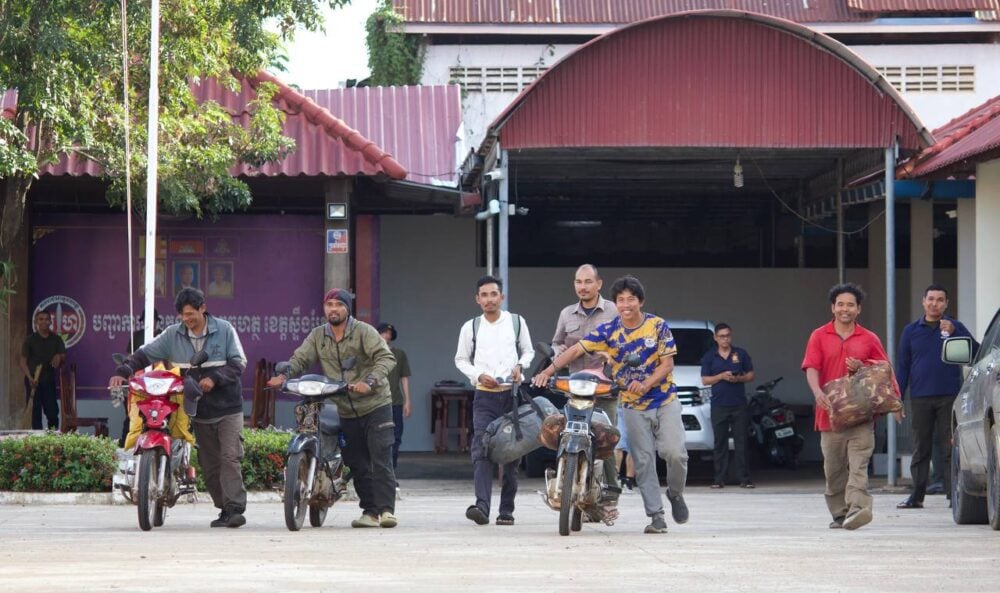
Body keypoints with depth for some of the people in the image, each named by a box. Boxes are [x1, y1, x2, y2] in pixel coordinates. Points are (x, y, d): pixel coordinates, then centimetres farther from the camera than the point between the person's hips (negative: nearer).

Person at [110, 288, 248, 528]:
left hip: (227, 408, -4)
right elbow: (145, 354, 4)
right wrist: (123, 371, -12)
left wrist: (215, 378, -20)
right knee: (209, 464, 5)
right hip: (199, 410, 4)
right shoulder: (173, 335, 4)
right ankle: (224, 510, 11)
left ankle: (235, 509, -16)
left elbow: (238, 363, -5)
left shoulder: (224, 330, -3)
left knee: (230, 458, -13)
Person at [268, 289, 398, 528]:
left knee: (381, 459, -11)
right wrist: (284, 375, -20)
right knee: (357, 464, 5)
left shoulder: (364, 332, -7)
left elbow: (386, 358, -16)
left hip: (375, 404, -5)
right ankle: (370, 511, 10)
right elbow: (300, 358, 2)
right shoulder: (317, 336, 9)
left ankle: (386, 509, -14)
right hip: (347, 411, 5)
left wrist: (369, 382, -31)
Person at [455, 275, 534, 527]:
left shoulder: (517, 322, 7)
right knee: (482, 450, -15)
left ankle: (507, 509, 9)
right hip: (484, 395, -1)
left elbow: (528, 351, 18)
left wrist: (520, 366, -4)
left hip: (512, 393, 1)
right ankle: (482, 505, -25)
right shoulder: (471, 327, 7)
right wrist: (479, 375, -4)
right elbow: (461, 359, 13)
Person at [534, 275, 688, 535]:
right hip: (633, 406, 1)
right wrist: (549, 370, -21)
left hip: (665, 400, -1)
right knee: (643, 462, -2)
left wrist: (646, 384, -24)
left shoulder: (658, 326, -5)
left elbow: (667, 363, -7)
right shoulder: (609, 331, -3)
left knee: (675, 452, -15)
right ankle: (656, 516, 1)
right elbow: (577, 349, -8)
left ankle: (675, 493, 14)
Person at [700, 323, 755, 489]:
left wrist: (739, 378, -10)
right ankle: (719, 479, 3)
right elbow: (705, 380, 4)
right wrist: (722, 376, -11)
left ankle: (744, 478, -1)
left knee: (741, 442, -2)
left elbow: (750, 375, 10)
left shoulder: (741, 354, 9)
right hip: (719, 405, 0)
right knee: (720, 443, 1)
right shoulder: (709, 357, 7)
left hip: (739, 405, 0)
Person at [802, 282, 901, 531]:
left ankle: (858, 508, -27)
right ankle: (839, 513, 16)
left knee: (858, 463, -16)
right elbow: (811, 368, -3)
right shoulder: (819, 336, 9)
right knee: (833, 468, 6)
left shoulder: (869, 339, 11)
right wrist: (818, 392, -22)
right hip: (830, 413, 1)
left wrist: (862, 368, -7)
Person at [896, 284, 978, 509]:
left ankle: (955, 494, -2)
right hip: (920, 398, 2)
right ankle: (917, 496, 8)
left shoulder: (955, 327, 7)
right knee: (920, 448, 4)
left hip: (949, 397, -2)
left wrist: (954, 333, -17)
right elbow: (902, 366, 13)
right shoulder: (911, 331, 12)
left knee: (950, 448, -3)